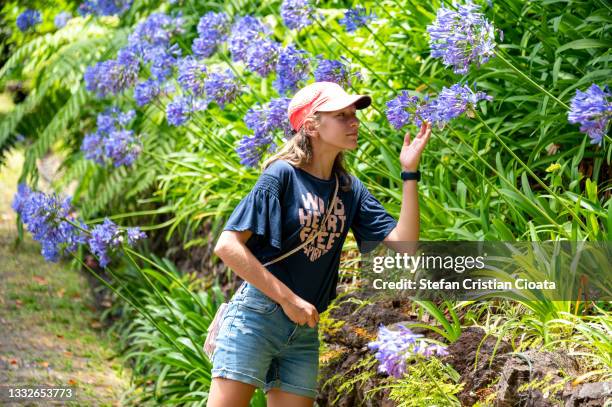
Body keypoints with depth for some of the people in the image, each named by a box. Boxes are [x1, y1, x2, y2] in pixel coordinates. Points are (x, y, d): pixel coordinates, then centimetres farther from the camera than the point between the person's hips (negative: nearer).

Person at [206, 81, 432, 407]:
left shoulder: (350, 189, 10)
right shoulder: (282, 175, -7)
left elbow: (403, 244, 1)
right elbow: (227, 245, -13)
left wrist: (410, 172, -5)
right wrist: (289, 300, -14)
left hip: (307, 330, 6)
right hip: (257, 315, -6)